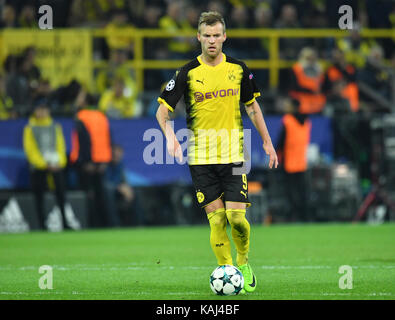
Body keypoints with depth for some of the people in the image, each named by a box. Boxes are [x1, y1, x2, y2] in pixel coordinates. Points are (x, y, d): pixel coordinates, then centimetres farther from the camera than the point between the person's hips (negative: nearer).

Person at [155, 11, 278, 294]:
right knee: (216, 218, -5)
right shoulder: (188, 73, -3)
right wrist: (171, 137, -20)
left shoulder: (238, 69, 4)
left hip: (233, 154, 1)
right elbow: (163, 110, -2)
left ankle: (244, 263, 17)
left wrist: (267, 142, 15)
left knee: (236, 216, -8)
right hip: (201, 157, -1)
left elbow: (252, 106, 17)